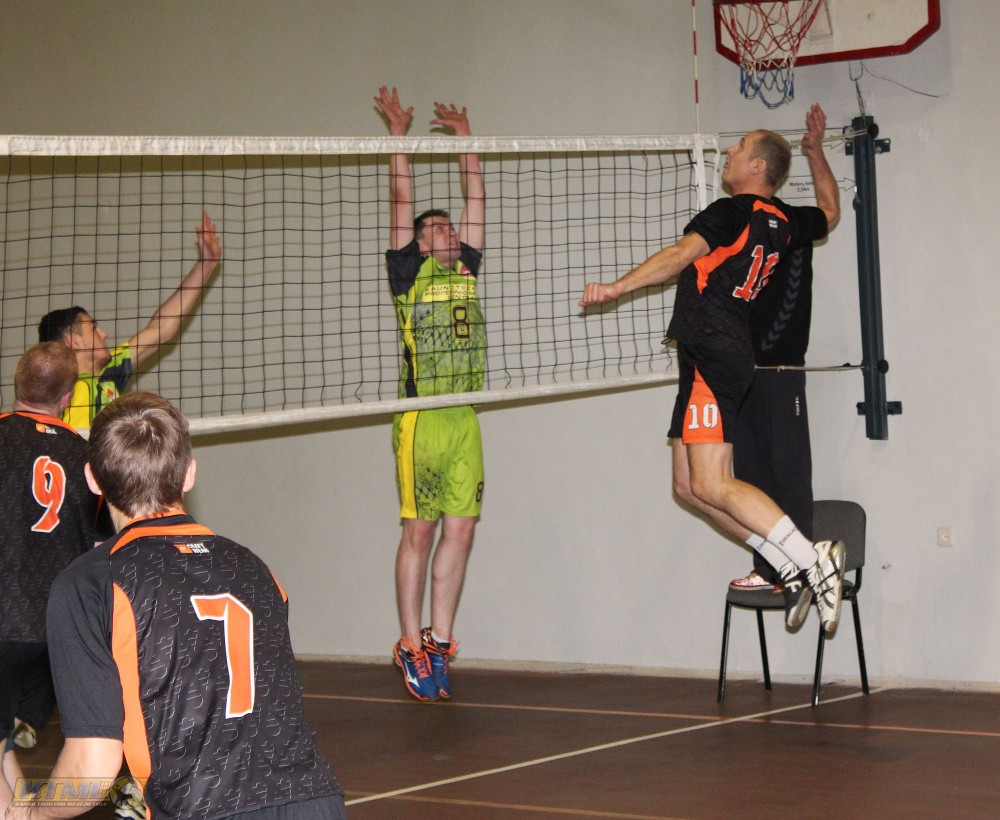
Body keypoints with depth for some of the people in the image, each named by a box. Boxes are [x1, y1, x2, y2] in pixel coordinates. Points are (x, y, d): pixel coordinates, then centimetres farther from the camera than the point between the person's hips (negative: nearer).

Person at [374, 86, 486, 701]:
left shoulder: (465, 268, 17)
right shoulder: (409, 270, 4)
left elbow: (477, 198, 21)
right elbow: (402, 200, 0)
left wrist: (464, 137, 23)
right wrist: (399, 132, 2)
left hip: (465, 419, 5)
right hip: (422, 419, -5)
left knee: (461, 530, 4)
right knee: (420, 532, -2)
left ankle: (439, 642, 11)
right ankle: (411, 644, 6)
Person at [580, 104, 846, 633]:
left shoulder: (734, 211, -7)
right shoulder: (783, 221, 18)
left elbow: (682, 253, -22)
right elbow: (830, 211, 39)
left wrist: (620, 286, -27)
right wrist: (815, 150, 43)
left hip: (712, 353, -10)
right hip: (725, 356, 10)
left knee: (711, 485, -16)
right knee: (690, 484, 11)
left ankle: (813, 560, -20)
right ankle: (789, 569, 8)